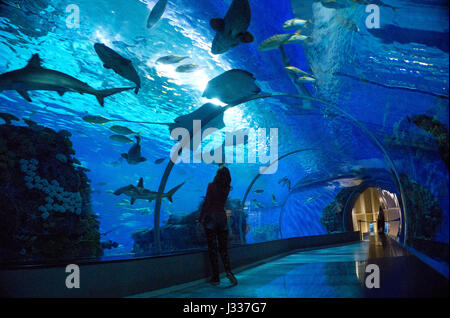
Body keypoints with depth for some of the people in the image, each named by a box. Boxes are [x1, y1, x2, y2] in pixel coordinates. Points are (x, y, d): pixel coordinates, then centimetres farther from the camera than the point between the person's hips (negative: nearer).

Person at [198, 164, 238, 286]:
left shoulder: (212, 185, -6)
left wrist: (200, 219, -3)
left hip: (211, 217, -4)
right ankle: (228, 271, -15)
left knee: (212, 249, -1)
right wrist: (223, 169, 32)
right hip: (223, 217, 4)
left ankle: (216, 278, -1)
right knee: (223, 248, 8)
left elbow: (206, 203, -9)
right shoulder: (227, 188, 7)